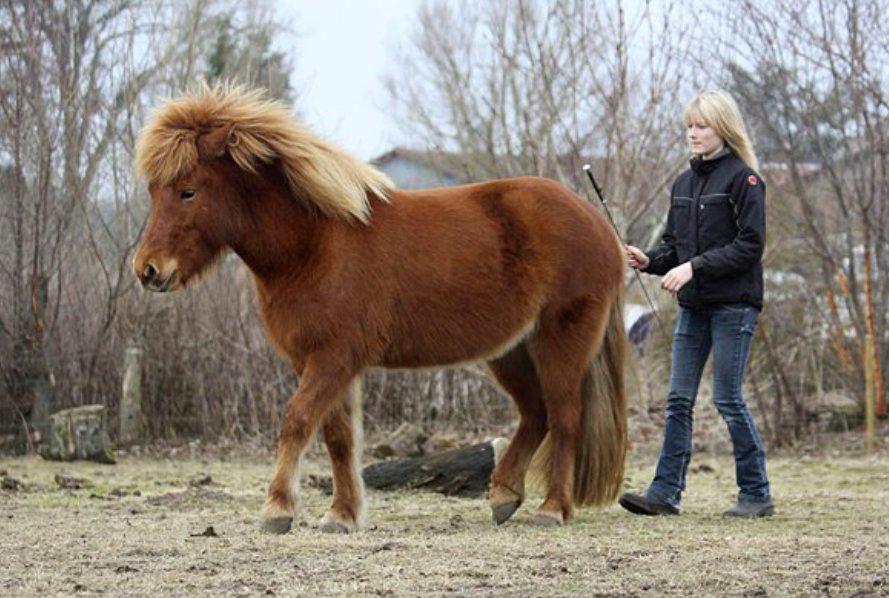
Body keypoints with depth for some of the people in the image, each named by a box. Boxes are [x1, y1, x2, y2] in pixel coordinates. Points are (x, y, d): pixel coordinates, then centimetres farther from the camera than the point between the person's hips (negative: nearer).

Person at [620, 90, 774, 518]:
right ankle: (665, 491, 5)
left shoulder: (743, 179, -8)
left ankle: (757, 494, 6)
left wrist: (695, 267, -19)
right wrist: (649, 260, -2)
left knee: (728, 399, -4)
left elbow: (750, 244, -13)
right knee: (678, 400, 4)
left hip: (734, 304, -7)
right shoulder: (684, 183, 14)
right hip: (693, 305, 7)